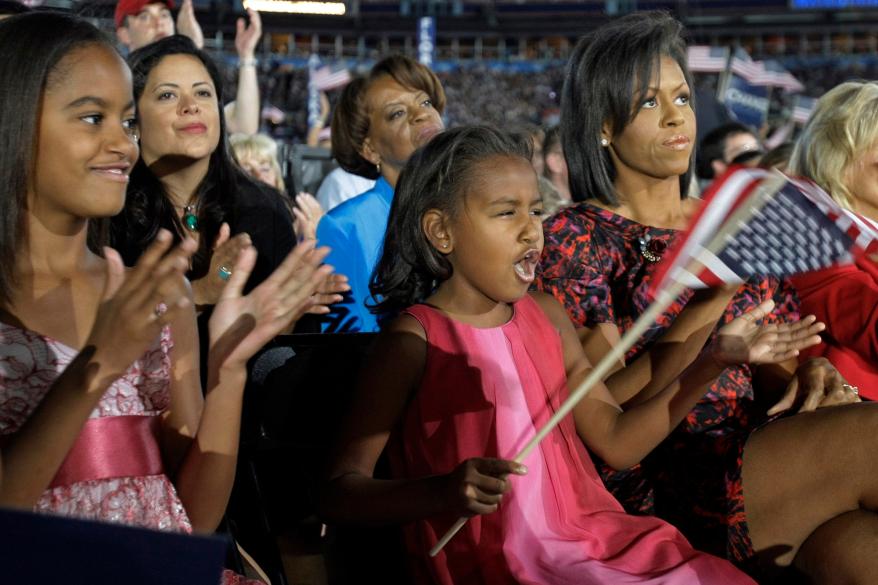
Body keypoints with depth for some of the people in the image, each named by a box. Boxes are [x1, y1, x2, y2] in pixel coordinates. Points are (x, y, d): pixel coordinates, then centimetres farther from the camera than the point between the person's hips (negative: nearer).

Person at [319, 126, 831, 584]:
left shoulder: (546, 316, 12)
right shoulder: (415, 338, -8)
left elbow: (618, 440, 13)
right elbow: (341, 492, -11)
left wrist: (715, 361, 2)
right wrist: (444, 493, -30)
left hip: (591, 533, 7)